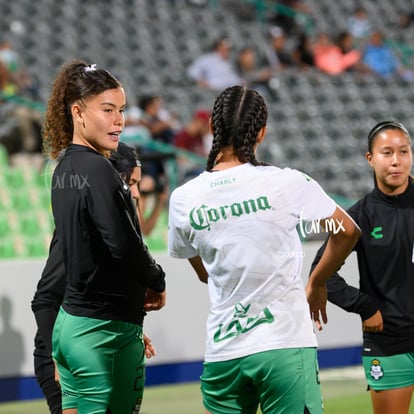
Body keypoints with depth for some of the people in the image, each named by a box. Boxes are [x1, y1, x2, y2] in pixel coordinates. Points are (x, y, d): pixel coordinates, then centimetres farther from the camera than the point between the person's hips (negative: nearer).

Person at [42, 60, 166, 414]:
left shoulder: (64, 169, 12)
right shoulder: (98, 170, -16)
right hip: (106, 329, -9)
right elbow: (125, 244, -21)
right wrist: (157, 283, -3)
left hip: (70, 319, 9)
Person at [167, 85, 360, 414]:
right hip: (285, 347, -3)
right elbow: (347, 231, 4)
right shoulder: (287, 183, -8)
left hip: (222, 352, 3)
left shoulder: (184, 198, 1)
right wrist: (316, 285, 18)